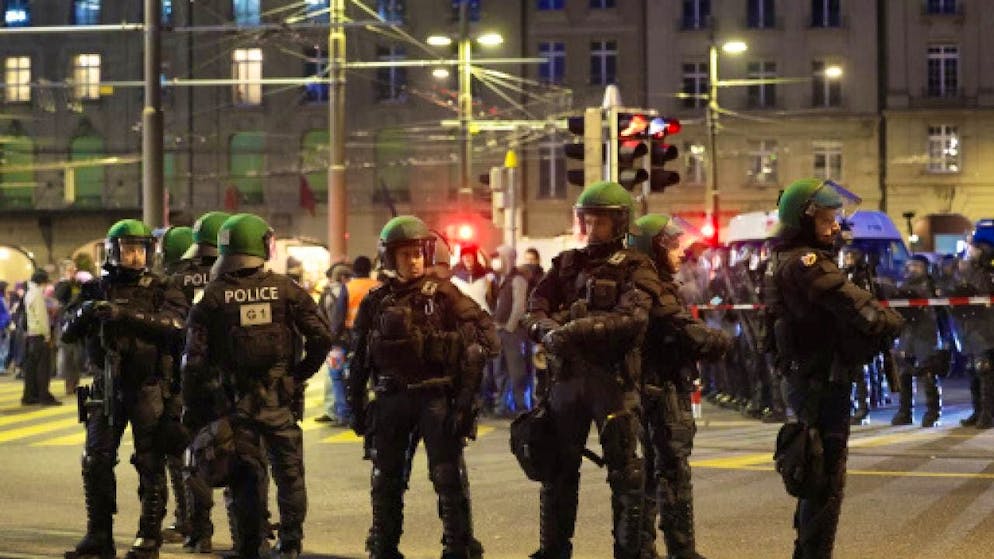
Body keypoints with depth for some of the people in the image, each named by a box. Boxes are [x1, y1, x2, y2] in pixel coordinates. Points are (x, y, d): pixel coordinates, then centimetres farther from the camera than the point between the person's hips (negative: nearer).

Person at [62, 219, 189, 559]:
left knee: (150, 464, -1)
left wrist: (126, 314, -28)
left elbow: (174, 323, -18)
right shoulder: (96, 290, 9)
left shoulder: (162, 290, 1)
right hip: (106, 388, 3)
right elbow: (68, 333, 4)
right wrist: (84, 313, -18)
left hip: (149, 389, -3)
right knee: (96, 461, 2)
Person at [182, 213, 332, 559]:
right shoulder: (286, 289, -3)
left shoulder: (213, 295, -4)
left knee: (245, 474, 7)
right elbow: (321, 337, -7)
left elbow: (196, 355, -5)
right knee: (289, 470, 10)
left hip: (237, 400, 0)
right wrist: (302, 373, 7)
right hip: (281, 399, 0)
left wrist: (190, 401, 2)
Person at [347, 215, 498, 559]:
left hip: (436, 396, -3)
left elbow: (483, 328, -2)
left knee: (449, 476, -5)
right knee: (385, 479, 10)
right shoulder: (376, 303, 8)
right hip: (390, 399, 4)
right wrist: (357, 406, 11)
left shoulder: (442, 293, -2)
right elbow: (360, 359, 13)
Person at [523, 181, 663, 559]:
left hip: (614, 376, -5)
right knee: (558, 468, 10)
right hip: (568, 374, 5)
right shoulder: (567, 263, 15)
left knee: (625, 470, -1)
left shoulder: (634, 268, 0)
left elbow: (633, 316, -16)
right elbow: (537, 306, 5)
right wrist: (548, 329, -18)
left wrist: (577, 327, -25)